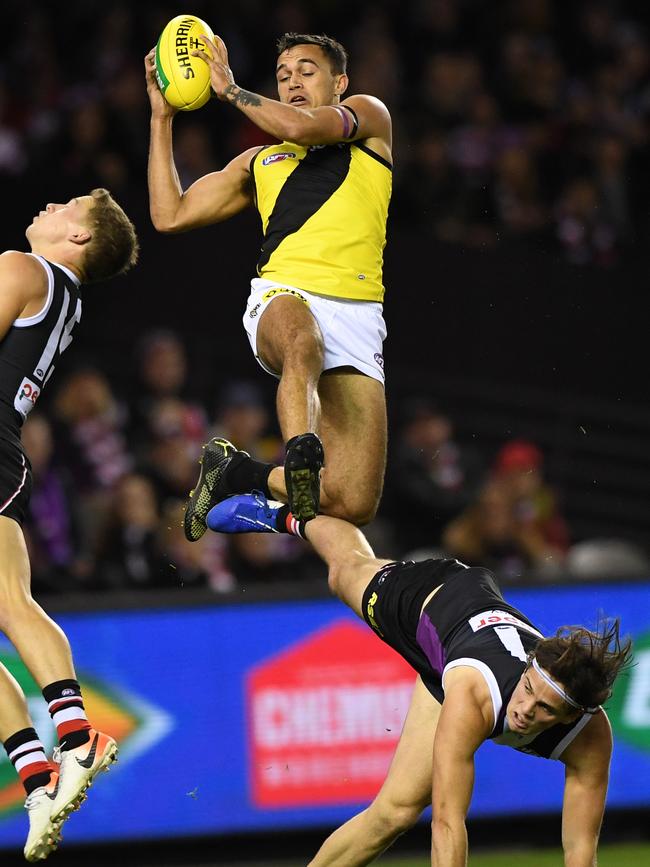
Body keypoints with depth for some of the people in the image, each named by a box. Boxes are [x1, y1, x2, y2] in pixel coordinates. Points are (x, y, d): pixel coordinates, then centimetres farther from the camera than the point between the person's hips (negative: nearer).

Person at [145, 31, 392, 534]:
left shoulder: (368, 116, 22)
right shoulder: (260, 163, 32)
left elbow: (300, 128, 2)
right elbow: (170, 216, 29)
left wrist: (230, 89, 15)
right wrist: (162, 118, 27)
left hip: (356, 315, -1)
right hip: (282, 299, 1)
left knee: (352, 505, -13)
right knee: (301, 338, -43)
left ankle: (238, 474, 9)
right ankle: (301, 455, -56)